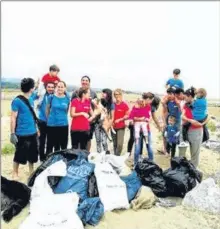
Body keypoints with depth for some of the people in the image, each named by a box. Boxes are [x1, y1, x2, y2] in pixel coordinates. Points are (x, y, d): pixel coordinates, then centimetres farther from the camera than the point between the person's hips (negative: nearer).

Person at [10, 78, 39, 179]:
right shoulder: (17, 101, -13)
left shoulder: (31, 100, 7)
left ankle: (31, 171, 34)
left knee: (32, 154, 16)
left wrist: (36, 128, 18)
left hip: (33, 133, 7)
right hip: (22, 134, -6)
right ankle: (15, 173, 27)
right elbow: (13, 118, -13)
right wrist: (12, 133, -14)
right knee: (19, 155, 7)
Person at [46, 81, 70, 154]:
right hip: (51, 124, -1)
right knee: (50, 145, 7)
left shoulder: (67, 98, 0)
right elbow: (47, 110, 8)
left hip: (63, 125, 2)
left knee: (63, 146, 10)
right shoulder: (51, 97, -4)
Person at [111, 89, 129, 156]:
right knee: (115, 144, 12)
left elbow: (127, 115, -4)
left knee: (120, 143, -10)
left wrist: (119, 119, -14)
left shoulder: (124, 105, -6)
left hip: (121, 127, -3)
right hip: (113, 127, 3)